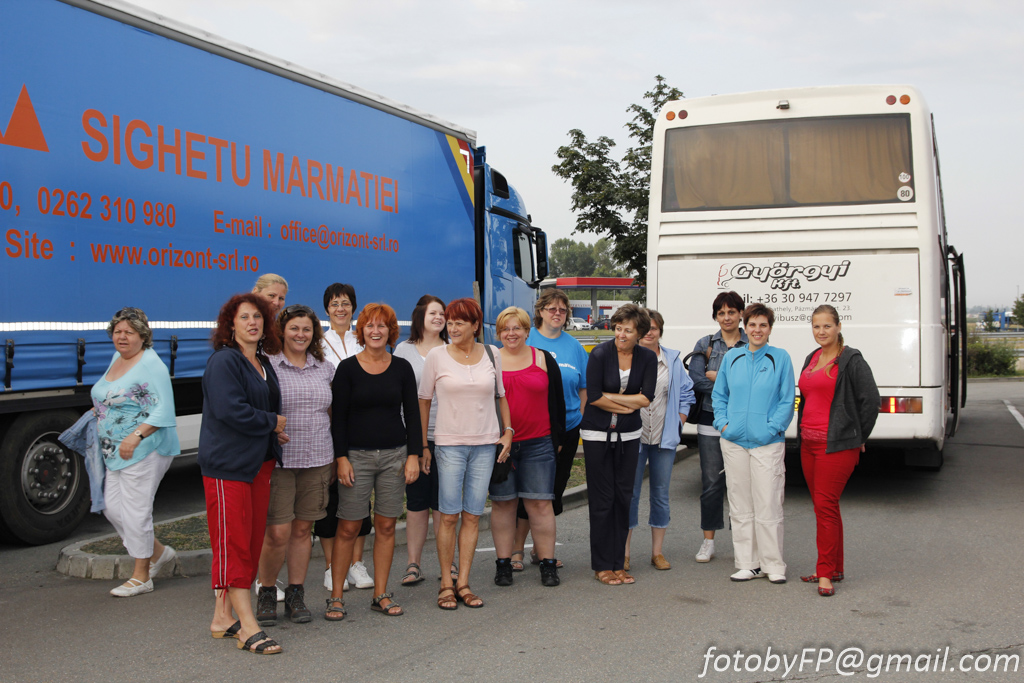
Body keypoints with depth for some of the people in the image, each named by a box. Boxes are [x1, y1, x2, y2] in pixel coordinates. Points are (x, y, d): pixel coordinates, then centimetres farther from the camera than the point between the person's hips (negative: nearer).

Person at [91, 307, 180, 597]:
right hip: (115, 452, 9)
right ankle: (158, 551, 27)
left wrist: (136, 436, -28)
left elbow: (163, 410, -20)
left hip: (144, 451, -9)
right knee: (112, 507, 10)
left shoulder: (151, 364, -14)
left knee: (135, 511, -4)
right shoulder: (116, 359, 14)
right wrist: (99, 411, 16)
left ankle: (141, 577, 9)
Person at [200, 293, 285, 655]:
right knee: (234, 543, -7)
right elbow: (230, 410, -21)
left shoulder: (264, 364, 17)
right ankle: (248, 628, -7)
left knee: (252, 541, 10)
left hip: (258, 462, 9)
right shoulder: (224, 361, -10)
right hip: (227, 464, -9)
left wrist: (274, 428, 8)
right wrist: (272, 422, -10)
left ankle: (222, 617, 19)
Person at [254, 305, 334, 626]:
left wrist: (335, 457, 15)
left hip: (317, 461, 4)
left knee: (302, 530, 9)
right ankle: (266, 594, 15)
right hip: (278, 460, -4)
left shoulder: (325, 369, 12)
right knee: (277, 533, -6)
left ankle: (296, 596, 21)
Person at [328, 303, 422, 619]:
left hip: (394, 456, 2)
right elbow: (338, 417, -2)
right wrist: (341, 458, -9)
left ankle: (381, 595, 16)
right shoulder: (348, 368, 0)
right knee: (348, 527, -2)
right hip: (357, 456, -2)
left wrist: (413, 456, 1)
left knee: (386, 526, 6)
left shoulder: (402, 368, 6)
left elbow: (412, 414, 8)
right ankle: (336, 597, 8)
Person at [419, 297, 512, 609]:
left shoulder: (491, 354, 6)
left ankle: (463, 583, 11)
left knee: (473, 516, 4)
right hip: (449, 443, -2)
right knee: (449, 516, -3)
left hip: (485, 443, 2)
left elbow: (501, 395, 17)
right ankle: (446, 584, 9)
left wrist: (508, 431, 8)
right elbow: (423, 400, 5)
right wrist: (422, 444, 3)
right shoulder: (437, 356, -1)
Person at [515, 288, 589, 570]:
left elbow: (584, 388, 14)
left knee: (555, 489, 9)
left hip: (567, 429, 4)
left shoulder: (574, 346, 9)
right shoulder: (526, 341, -2)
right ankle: (517, 549, 6)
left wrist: (582, 419, 5)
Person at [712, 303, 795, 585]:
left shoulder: (780, 358, 1)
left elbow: (788, 400, 0)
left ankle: (774, 565, 8)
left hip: (767, 443, -4)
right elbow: (718, 395, 17)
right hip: (734, 442, 4)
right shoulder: (731, 358, 10)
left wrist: (772, 428, -9)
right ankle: (748, 564, 17)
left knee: (768, 506, -4)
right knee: (740, 506, 8)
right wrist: (723, 422, 3)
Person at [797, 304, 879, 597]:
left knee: (825, 506, -10)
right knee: (822, 506, 11)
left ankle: (825, 574, -6)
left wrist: (858, 437, -3)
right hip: (809, 443, 8)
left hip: (837, 445, -8)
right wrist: (804, 434, 16)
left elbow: (870, 400, -8)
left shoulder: (851, 360, -8)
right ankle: (835, 569, 20)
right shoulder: (811, 359, 15)